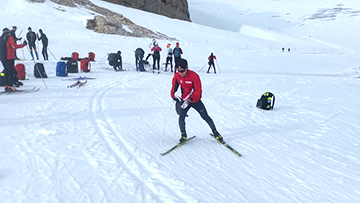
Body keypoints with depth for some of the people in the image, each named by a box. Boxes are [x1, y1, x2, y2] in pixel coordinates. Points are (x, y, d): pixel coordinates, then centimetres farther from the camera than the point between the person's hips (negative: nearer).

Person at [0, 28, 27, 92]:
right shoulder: (9, 38, -5)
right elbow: (15, 46, -16)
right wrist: (23, 44, -8)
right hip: (9, 58, -7)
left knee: (6, 72, 13)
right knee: (11, 72, -5)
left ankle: (6, 86, 11)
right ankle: (10, 86, -11)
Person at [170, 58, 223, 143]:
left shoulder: (194, 76, -22)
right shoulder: (176, 76, -8)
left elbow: (198, 91, -21)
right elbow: (174, 87, 9)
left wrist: (190, 100, -32)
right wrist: (173, 95, -8)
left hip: (196, 100, -2)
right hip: (184, 100, 3)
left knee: (206, 117, 4)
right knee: (181, 117, -15)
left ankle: (215, 132, 24)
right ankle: (183, 135, 6)